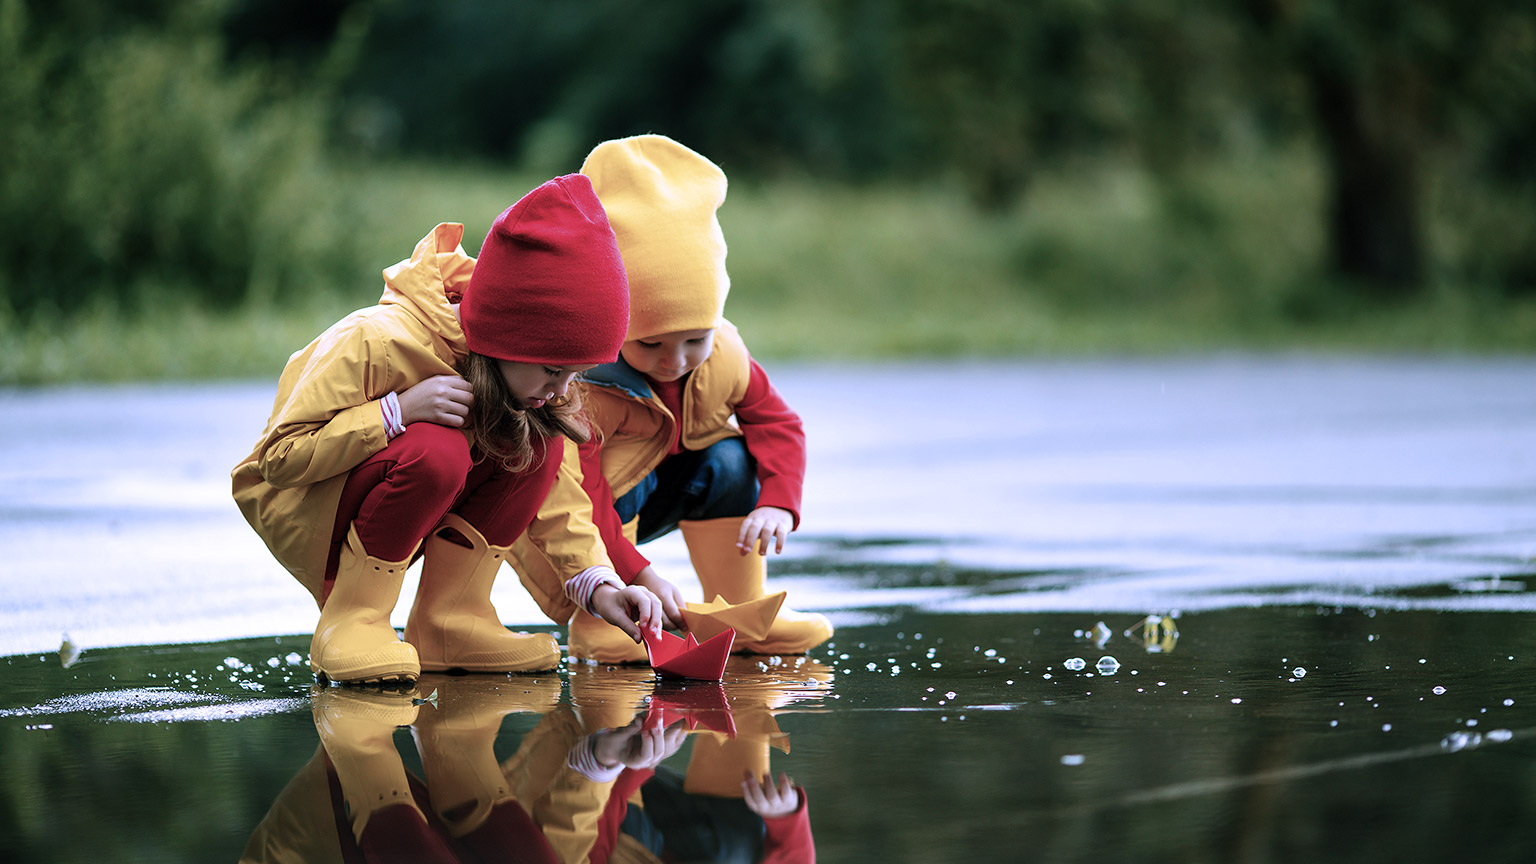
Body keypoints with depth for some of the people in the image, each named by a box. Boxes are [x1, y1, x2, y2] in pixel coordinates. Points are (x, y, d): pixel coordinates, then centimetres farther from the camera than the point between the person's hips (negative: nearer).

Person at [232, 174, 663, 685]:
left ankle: (448, 622, -11)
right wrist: (398, 411, -36)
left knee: (540, 441, -17)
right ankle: (349, 621, -21)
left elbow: (557, 493, -5)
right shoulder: (375, 343, -28)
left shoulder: (526, 369, -8)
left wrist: (598, 584, -20)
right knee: (435, 451, -36)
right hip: (300, 515, -6)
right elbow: (279, 459, -26)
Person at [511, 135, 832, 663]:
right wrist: (636, 575, -42)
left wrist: (777, 503, -24)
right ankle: (597, 622, -24)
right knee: (624, 473, -35)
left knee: (728, 458, -16)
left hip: (649, 507, 6)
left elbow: (777, 423, -6)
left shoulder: (723, 358, -16)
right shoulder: (580, 385, -36)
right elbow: (578, 492, -38)